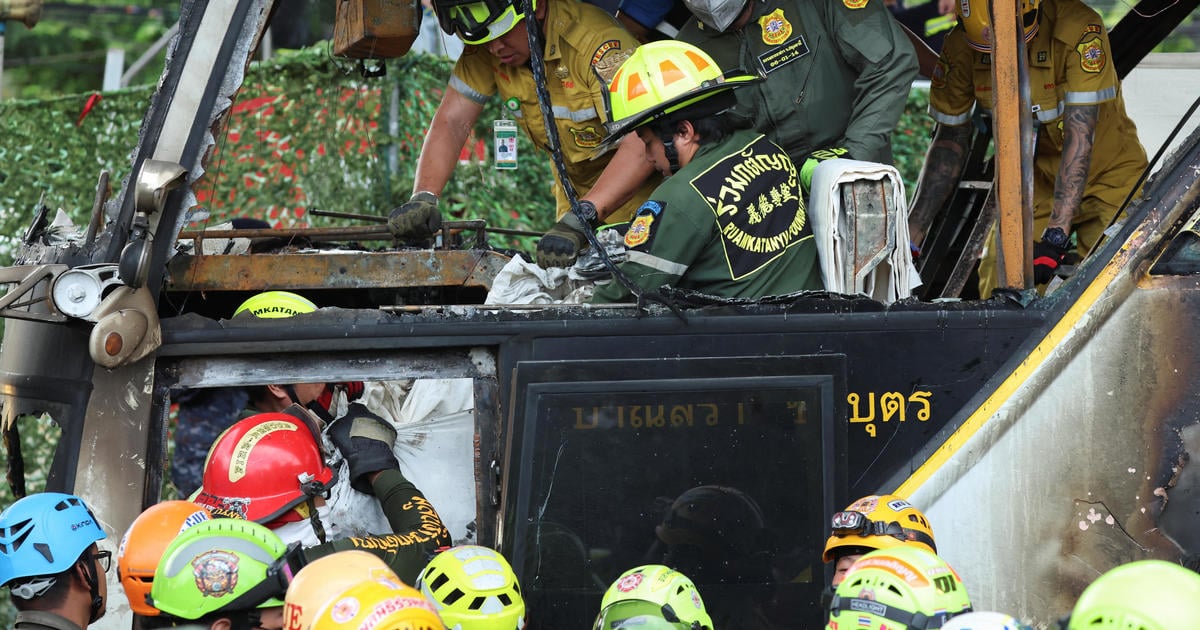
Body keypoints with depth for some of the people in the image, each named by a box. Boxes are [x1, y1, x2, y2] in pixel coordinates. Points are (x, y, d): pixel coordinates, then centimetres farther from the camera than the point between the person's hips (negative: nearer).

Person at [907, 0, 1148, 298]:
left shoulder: (1079, 29, -30)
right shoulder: (961, 46, -15)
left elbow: (1079, 138, -32)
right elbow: (950, 140, -3)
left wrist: (1055, 236, -38)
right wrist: (911, 235, -6)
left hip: (1108, 174, -3)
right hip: (1035, 181, 3)